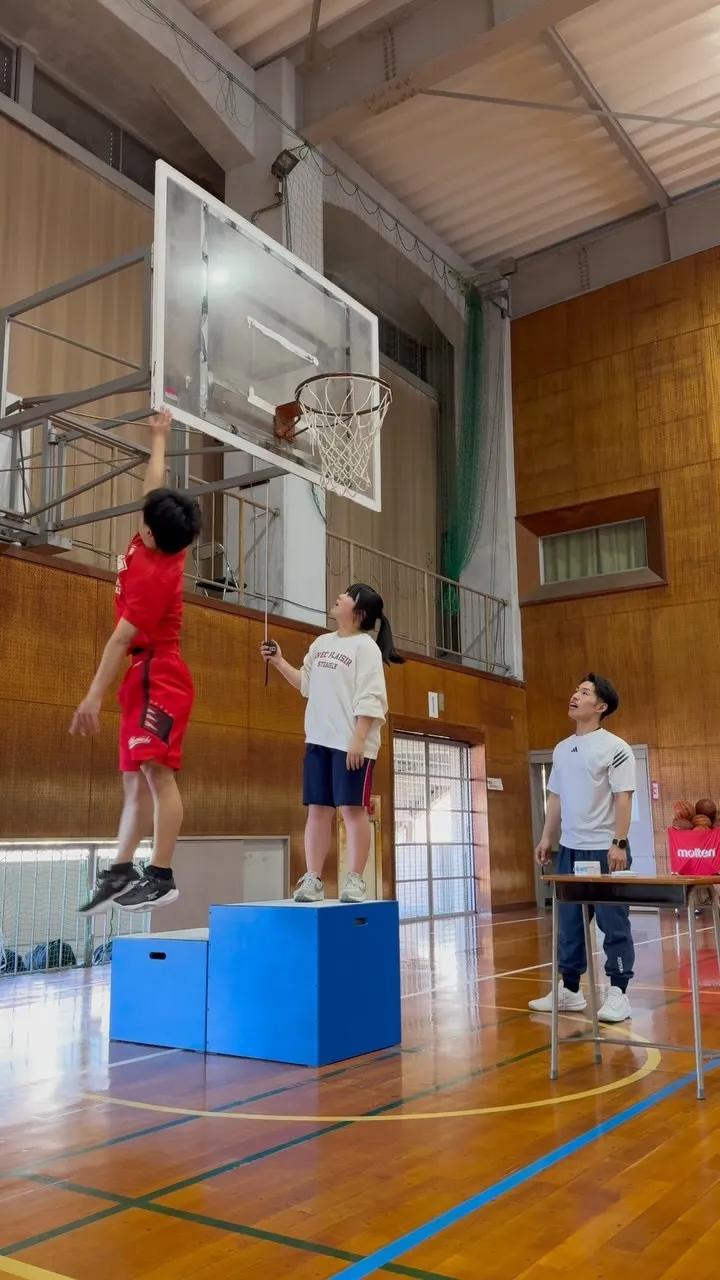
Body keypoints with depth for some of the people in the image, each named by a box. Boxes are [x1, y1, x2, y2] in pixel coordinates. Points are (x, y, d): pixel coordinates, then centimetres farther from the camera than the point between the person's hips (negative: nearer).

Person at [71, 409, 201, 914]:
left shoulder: (155, 575, -19)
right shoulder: (162, 544, 5)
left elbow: (121, 639, -22)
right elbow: (155, 488, 22)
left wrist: (94, 696, -21)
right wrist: (159, 439, 35)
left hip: (158, 678, -10)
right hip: (146, 677, 10)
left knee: (156, 769, -16)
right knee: (135, 778, 9)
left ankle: (161, 877, -18)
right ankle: (121, 872, 12)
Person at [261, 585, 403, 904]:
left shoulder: (365, 646, -5)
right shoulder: (321, 643, 16)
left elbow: (369, 698, -12)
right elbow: (306, 684, 23)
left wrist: (358, 739, -19)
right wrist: (279, 662, 12)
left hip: (351, 742, -7)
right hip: (318, 739, 7)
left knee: (353, 808, -3)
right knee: (318, 809, 6)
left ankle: (355, 880, 3)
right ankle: (313, 879, 10)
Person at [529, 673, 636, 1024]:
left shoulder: (614, 747, -7)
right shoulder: (562, 749, 13)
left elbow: (623, 798, -12)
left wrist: (619, 843, -18)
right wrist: (546, 838, 12)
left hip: (604, 849, -7)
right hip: (569, 849, 7)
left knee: (613, 923, 0)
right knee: (569, 923, 11)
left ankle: (618, 993, 9)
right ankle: (569, 990, 21)